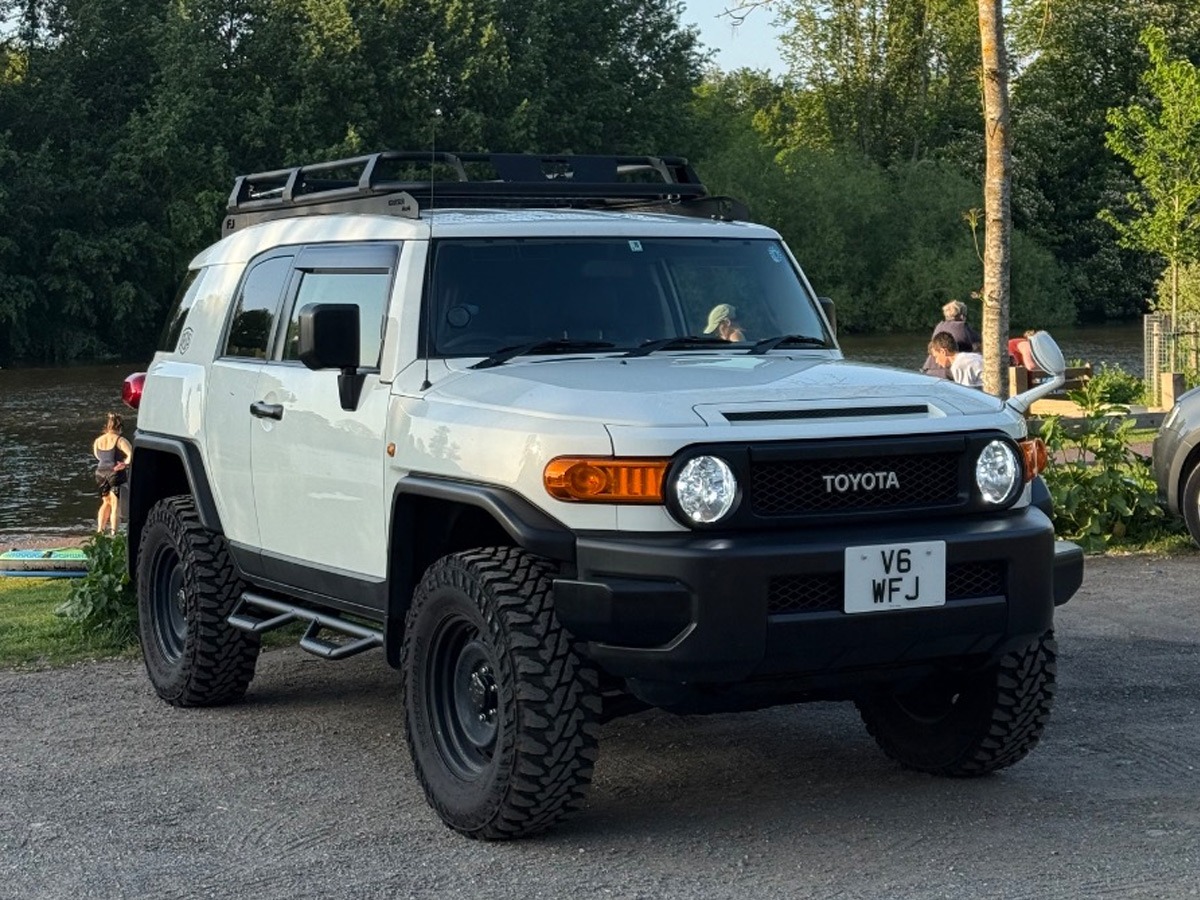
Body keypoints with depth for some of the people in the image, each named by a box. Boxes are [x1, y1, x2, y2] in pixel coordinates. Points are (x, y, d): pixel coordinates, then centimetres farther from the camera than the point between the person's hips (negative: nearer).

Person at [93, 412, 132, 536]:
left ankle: (99, 530, 14)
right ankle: (113, 533, -3)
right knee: (116, 505, 3)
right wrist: (125, 463, -7)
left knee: (106, 503, 21)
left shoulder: (97, 441, 7)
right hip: (116, 474, -5)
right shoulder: (120, 440, -10)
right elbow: (131, 455, -22)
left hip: (101, 473, 5)